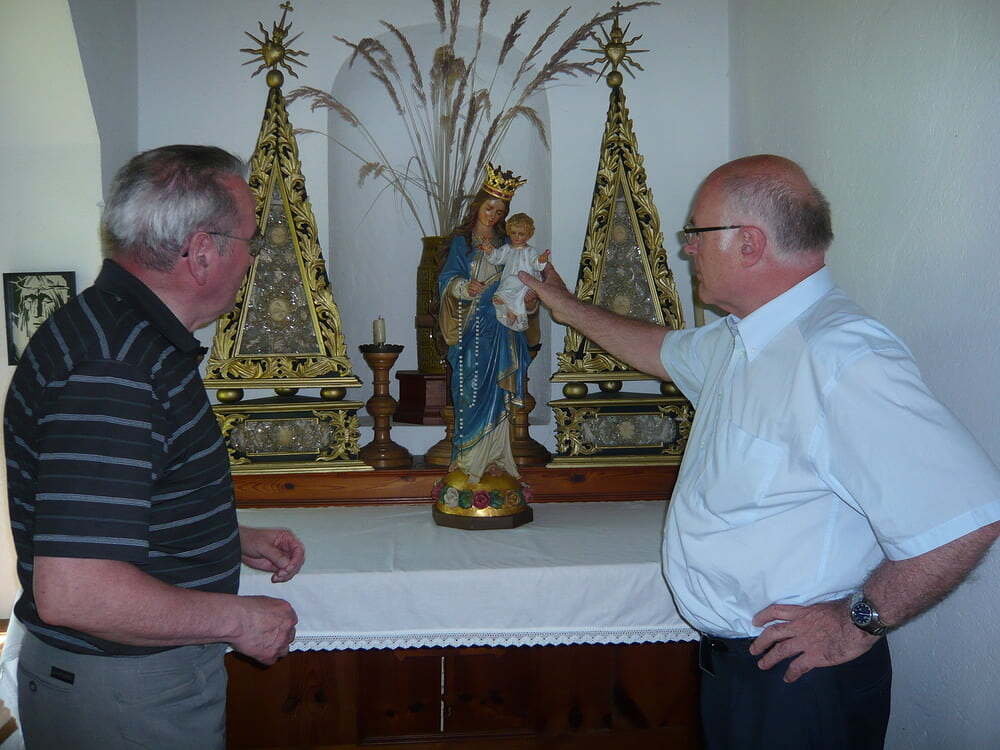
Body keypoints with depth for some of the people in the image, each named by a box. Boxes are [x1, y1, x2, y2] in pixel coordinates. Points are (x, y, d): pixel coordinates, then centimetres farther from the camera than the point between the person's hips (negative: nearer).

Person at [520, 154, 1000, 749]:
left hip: (796, 673, -9)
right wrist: (570, 308, 37)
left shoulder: (841, 358, -27)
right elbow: (664, 350, 28)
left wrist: (858, 622, -21)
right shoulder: (737, 340, 5)